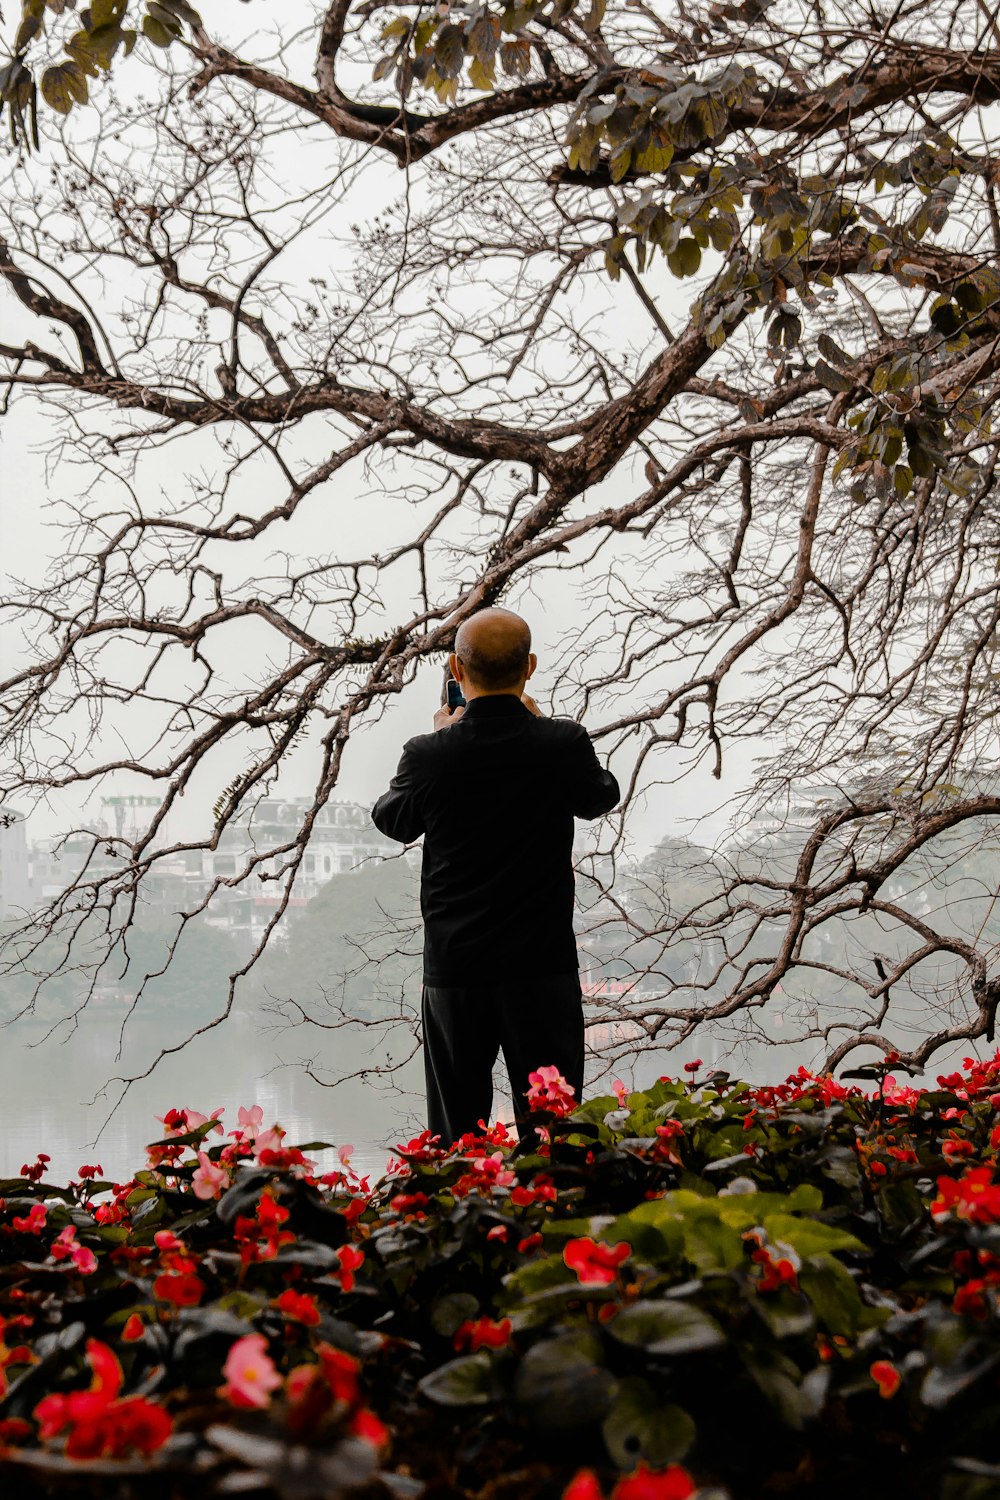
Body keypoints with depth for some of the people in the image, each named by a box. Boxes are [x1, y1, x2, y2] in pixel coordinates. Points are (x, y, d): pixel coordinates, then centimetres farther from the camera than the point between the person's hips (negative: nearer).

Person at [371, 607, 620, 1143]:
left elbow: (392, 821, 8)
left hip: (454, 966, 0)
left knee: (455, 1134, 12)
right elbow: (600, 797, 11)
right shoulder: (564, 743, -11)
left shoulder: (428, 754, -12)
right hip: (544, 965, 0)